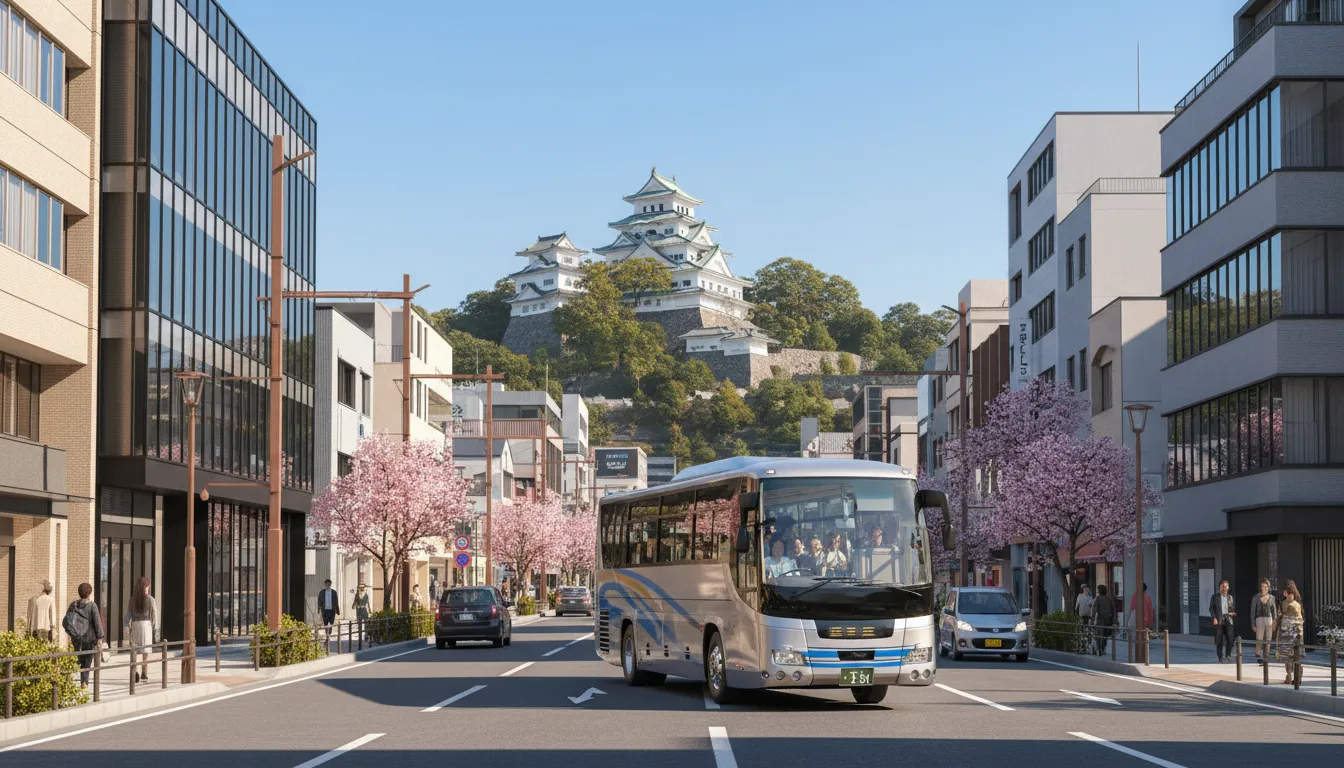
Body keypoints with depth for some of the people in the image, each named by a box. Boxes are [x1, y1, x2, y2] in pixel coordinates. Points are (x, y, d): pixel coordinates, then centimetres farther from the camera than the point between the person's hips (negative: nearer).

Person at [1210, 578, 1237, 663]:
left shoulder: (1231, 597, 13)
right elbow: (1211, 608, 4)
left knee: (1230, 639, -10)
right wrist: (1214, 618, -9)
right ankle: (1220, 658, 10)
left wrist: (1233, 613, -3)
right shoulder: (1215, 597, 6)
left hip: (1229, 621, 1)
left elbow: (1234, 608, 20)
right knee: (1219, 641, 0)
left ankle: (1228, 655, 10)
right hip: (1218, 621, -1)